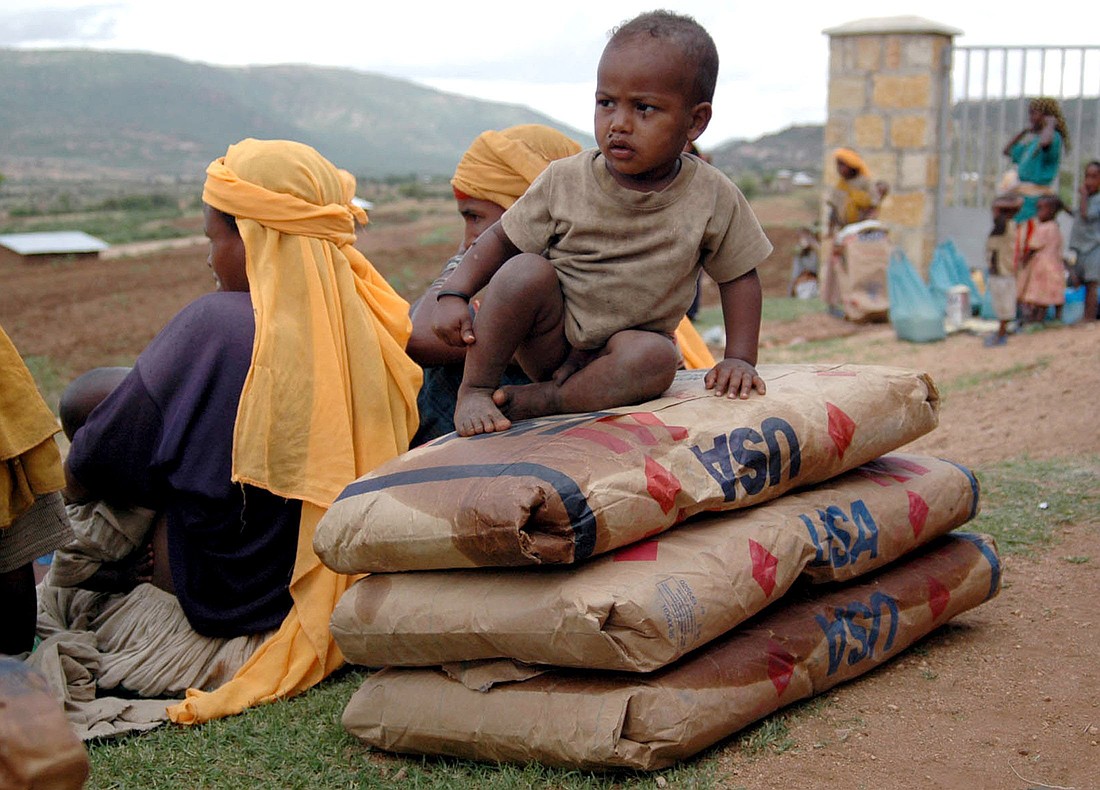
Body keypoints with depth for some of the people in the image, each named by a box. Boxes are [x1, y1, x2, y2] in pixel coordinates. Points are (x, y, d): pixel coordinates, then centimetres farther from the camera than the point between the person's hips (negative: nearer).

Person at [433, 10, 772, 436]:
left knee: (656, 358, -34)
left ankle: (542, 398, -28)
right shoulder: (564, 181, -10)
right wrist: (454, 294, -16)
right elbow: (502, 240, -2)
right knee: (526, 271, -28)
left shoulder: (713, 199, -10)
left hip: (628, 344, 0)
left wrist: (739, 358, -7)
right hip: (547, 341, 1)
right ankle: (474, 390, -17)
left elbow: (739, 276, 1)